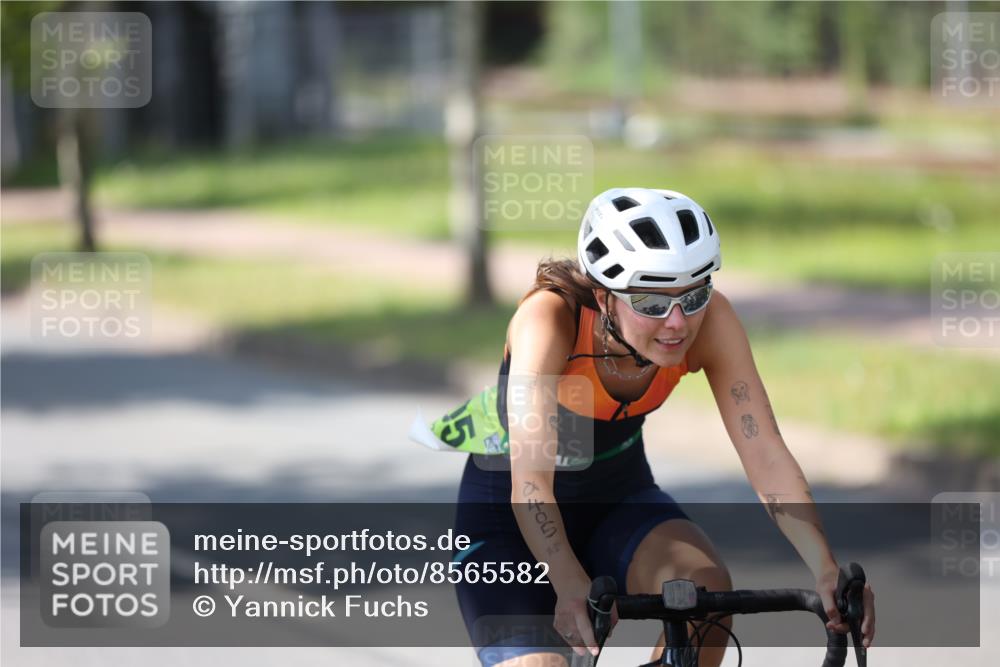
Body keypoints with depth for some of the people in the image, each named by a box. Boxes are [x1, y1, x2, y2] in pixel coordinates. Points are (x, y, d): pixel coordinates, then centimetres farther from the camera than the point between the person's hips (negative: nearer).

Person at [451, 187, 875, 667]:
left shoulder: (709, 321, -23)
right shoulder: (551, 318, -33)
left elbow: (767, 456, -26)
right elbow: (530, 485, -42)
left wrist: (826, 572, -41)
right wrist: (572, 590, -57)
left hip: (617, 502, 3)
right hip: (508, 519, -3)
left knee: (707, 586, -27)